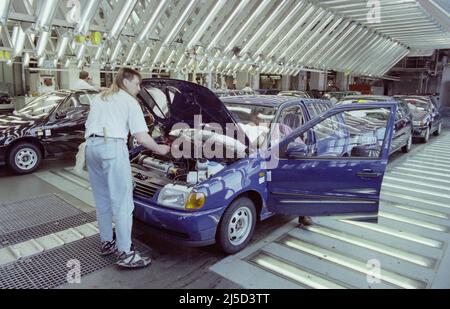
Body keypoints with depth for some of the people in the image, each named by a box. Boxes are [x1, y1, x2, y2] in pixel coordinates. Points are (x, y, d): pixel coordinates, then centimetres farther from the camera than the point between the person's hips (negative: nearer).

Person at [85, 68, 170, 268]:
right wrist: (159, 149, 12)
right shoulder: (129, 101, 5)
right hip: (112, 147, -8)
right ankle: (126, 254, 1)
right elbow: (141, 137, -2)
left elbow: (89, 126, 23)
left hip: (91, 146, 8)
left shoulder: (98, 99, 26)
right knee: (122, 202, -3)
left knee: (102, 200, 18)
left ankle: (107, 242, 30)